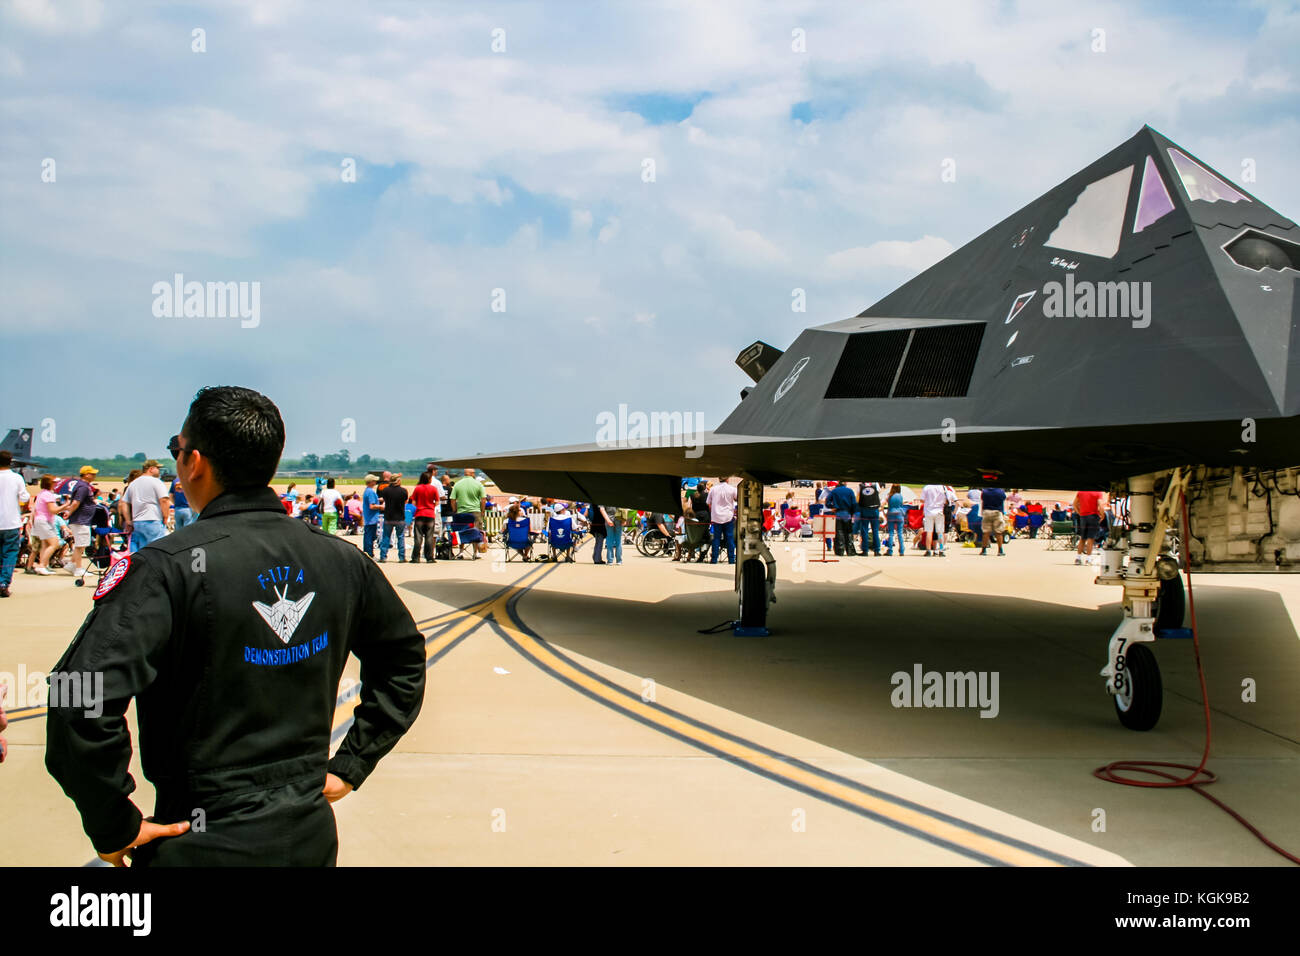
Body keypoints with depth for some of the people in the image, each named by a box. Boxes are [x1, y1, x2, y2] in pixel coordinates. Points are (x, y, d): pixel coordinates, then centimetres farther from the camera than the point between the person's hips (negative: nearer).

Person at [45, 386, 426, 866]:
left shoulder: (167, 566, -18)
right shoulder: (340, 560, -2)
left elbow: (82, 700, -27)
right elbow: (404, 656, 11)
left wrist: (113, 827, -14)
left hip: (205, 845, -4)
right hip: (312, 836, 5)